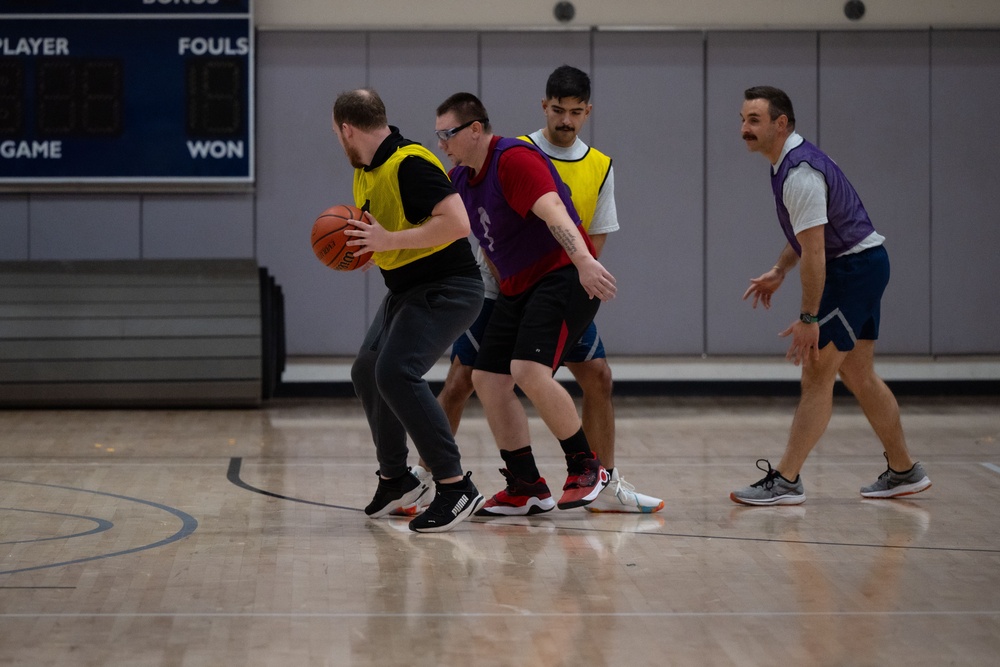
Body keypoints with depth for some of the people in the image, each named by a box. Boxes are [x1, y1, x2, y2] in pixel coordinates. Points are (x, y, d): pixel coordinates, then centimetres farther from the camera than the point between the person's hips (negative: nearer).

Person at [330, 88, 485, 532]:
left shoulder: (410, 164, -21)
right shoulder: (365, 172, 10)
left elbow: (457, 223, -31)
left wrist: (390, 240, -29)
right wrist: (364, 246, 4)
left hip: (448, 289, -11)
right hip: (406, 291, 11)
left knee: (396, 372, -25)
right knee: (366, 374, 16)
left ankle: (455, 487, -22)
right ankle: (396, 480, 33)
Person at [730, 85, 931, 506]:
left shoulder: (800, 172, -23)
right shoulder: (791, 162, 9)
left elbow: (814, 253, -25)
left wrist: (808, 319, -23)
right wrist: (778, 273, 17)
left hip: (854, 267, -11)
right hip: (864, 266, 11)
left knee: (817, 374, -10)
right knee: (859, 376, 15)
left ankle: (785, 481, -9)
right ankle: (904, 472, 24)